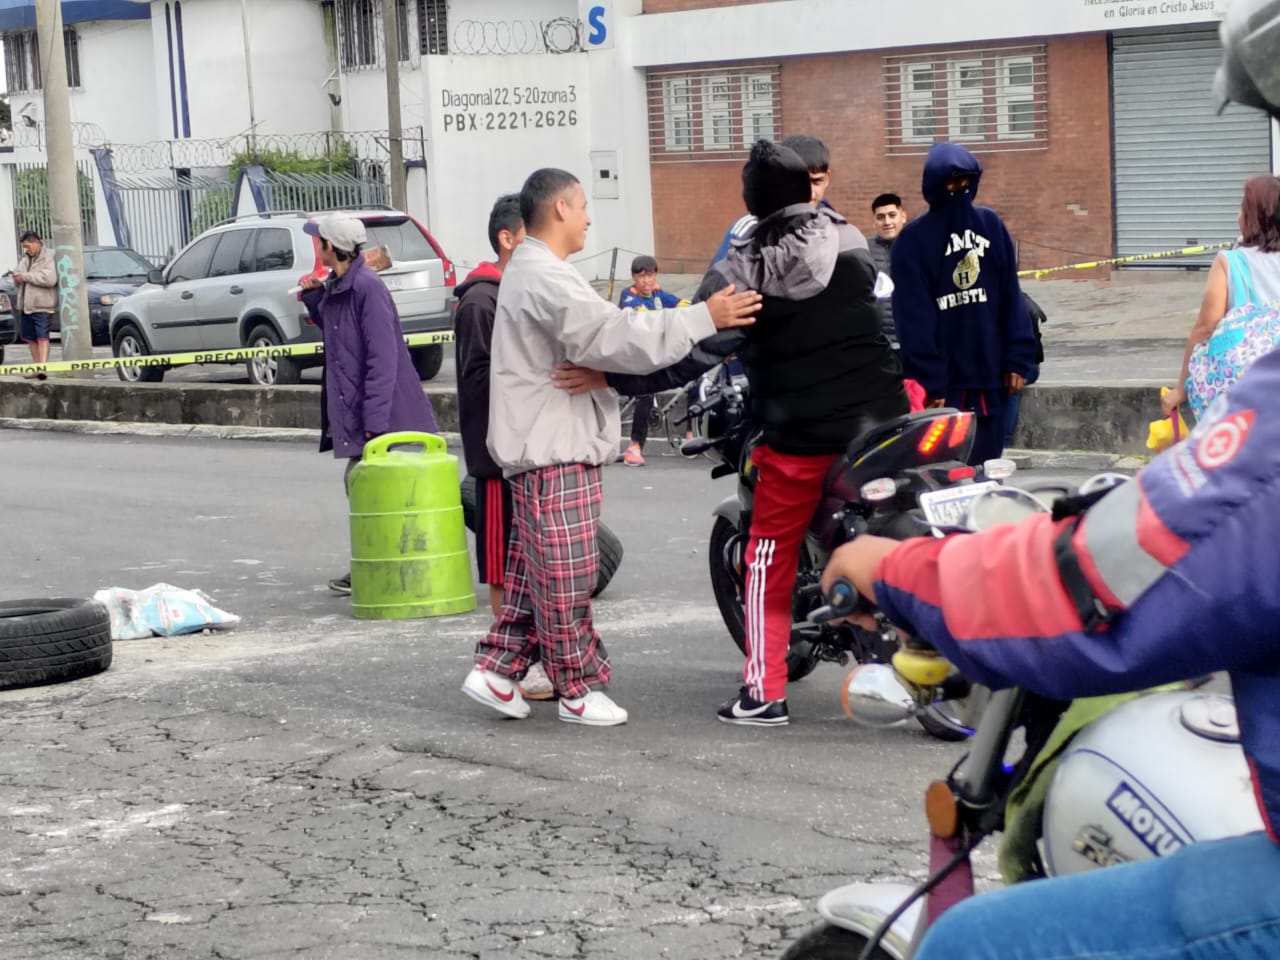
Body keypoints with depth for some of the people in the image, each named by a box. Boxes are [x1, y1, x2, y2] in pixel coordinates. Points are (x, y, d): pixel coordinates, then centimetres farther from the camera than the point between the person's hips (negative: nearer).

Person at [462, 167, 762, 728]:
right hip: (552, 453, -11)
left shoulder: (528, 272, 20)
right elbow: (612, 336, -26)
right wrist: (703, 318, -24)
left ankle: (495, 670, 17)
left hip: (547, 446, 11)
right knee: (566, 576, -4)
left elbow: (593, 339, 23)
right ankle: (579, 690, 3)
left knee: (535, 571, 14)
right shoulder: (545, 278, -18)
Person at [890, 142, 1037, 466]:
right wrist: (930, 383, -13)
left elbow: (1011, 296, 9)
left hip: (989, 378, 4)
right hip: (944, 381, -4)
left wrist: (1017, 360, 1)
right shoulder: (913, 239, -2)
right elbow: (914, 318, -7)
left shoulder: (990, 224, 9)